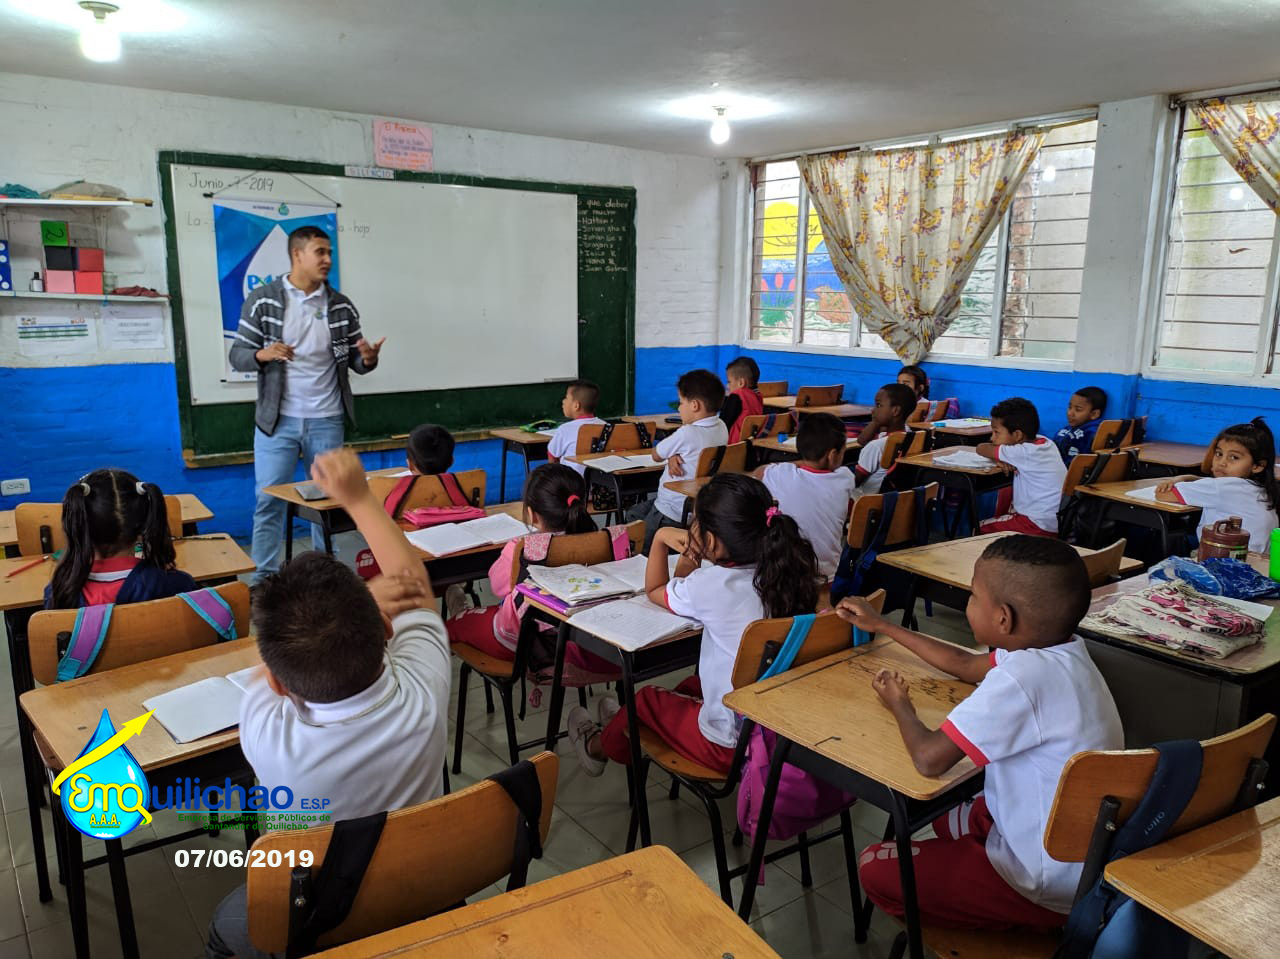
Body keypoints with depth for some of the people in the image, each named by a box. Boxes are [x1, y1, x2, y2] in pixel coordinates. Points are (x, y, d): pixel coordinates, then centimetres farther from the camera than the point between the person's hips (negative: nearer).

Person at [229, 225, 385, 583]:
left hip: (326, 422, 2)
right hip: (277, 420, -2)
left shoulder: (342, 306, 3)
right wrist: (264, 354, -24)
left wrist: (368, 358, -17)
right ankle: (264, 579, 15)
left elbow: (356, 361, 6)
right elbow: (237, 356, -2)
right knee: (269, 501, 3)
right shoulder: (262, 300, -3)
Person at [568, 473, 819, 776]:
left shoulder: (711, 584, -23)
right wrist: (689, 550, -1)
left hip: (733, 745, -6)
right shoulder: (781, 573, -5)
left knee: (646, 698, 21)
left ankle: (598, 746, 51)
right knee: (694, 684, 32)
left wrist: (661, 538, 5)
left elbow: (655, 592, 2)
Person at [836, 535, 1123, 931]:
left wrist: (900, 706, -9)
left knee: (874, 868, -1)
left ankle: (1018, 924, 8)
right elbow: (965, 664, 12)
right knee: (946, 814, 30)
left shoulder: (1021, 677, -33)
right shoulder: (1056, 647, -4)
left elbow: (929, 758, -31)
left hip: (1051, 884, -9)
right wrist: (881, 626, 19)